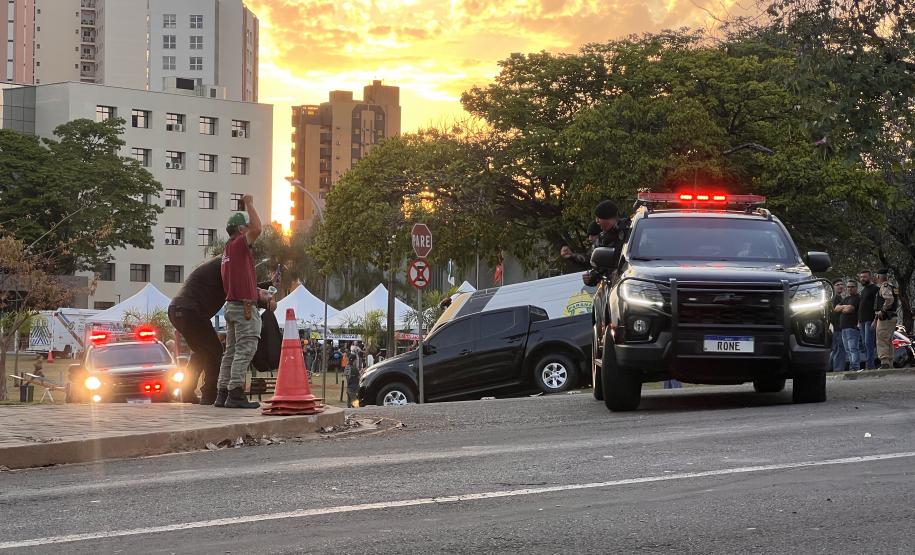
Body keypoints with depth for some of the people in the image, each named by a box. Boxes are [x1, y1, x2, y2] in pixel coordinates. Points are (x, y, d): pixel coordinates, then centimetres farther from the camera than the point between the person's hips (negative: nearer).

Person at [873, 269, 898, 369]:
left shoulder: (884, 286, -10)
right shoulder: (891, 287, 21)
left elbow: (889, 299, -29)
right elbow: (897, 304, 27)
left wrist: (882, 311, -23)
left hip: (884, 318, -10)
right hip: (892, 317, 10)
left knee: (881, 342, -13)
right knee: (888, 342, 14)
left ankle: (884, 363, -22)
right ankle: (890, 365, 16)